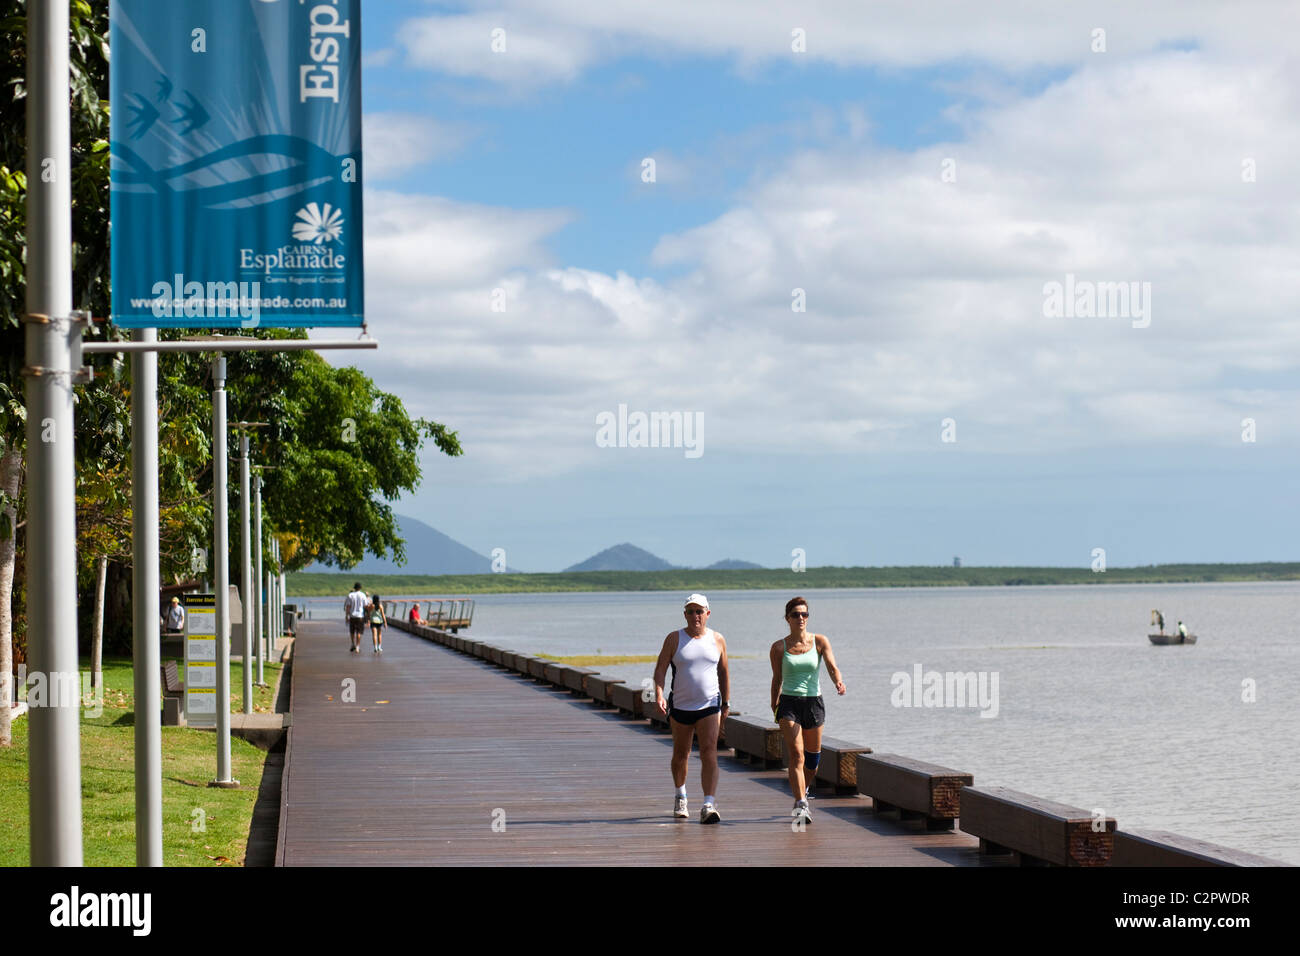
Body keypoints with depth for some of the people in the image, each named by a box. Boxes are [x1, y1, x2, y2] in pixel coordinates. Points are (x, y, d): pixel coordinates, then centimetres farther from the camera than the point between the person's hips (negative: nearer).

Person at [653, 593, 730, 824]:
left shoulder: (718, 640, 4)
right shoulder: (674, 639, -1)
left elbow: (723, 673, 13)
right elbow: (660, 669, -6)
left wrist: (726, 704, 14)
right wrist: (659, 695, -22)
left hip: (710, 706, 0)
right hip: (680, 706, 0)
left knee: (709, 753, -15)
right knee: (681, 754, 14)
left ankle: (709, 805, -23)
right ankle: (680, 795, 40)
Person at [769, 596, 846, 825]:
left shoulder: (820, 641, 1)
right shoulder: (779, 648, 1)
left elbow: (832, 667, -8)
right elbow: (777, 679, 10)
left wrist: (839, 682, -28)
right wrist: (774, 705, 14)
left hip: (814, 703, 2)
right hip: (789, 703, -2)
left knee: (812, 757, 13)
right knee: (796, 756, -15)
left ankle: (804, 790, 41)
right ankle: (801, 805, -20)